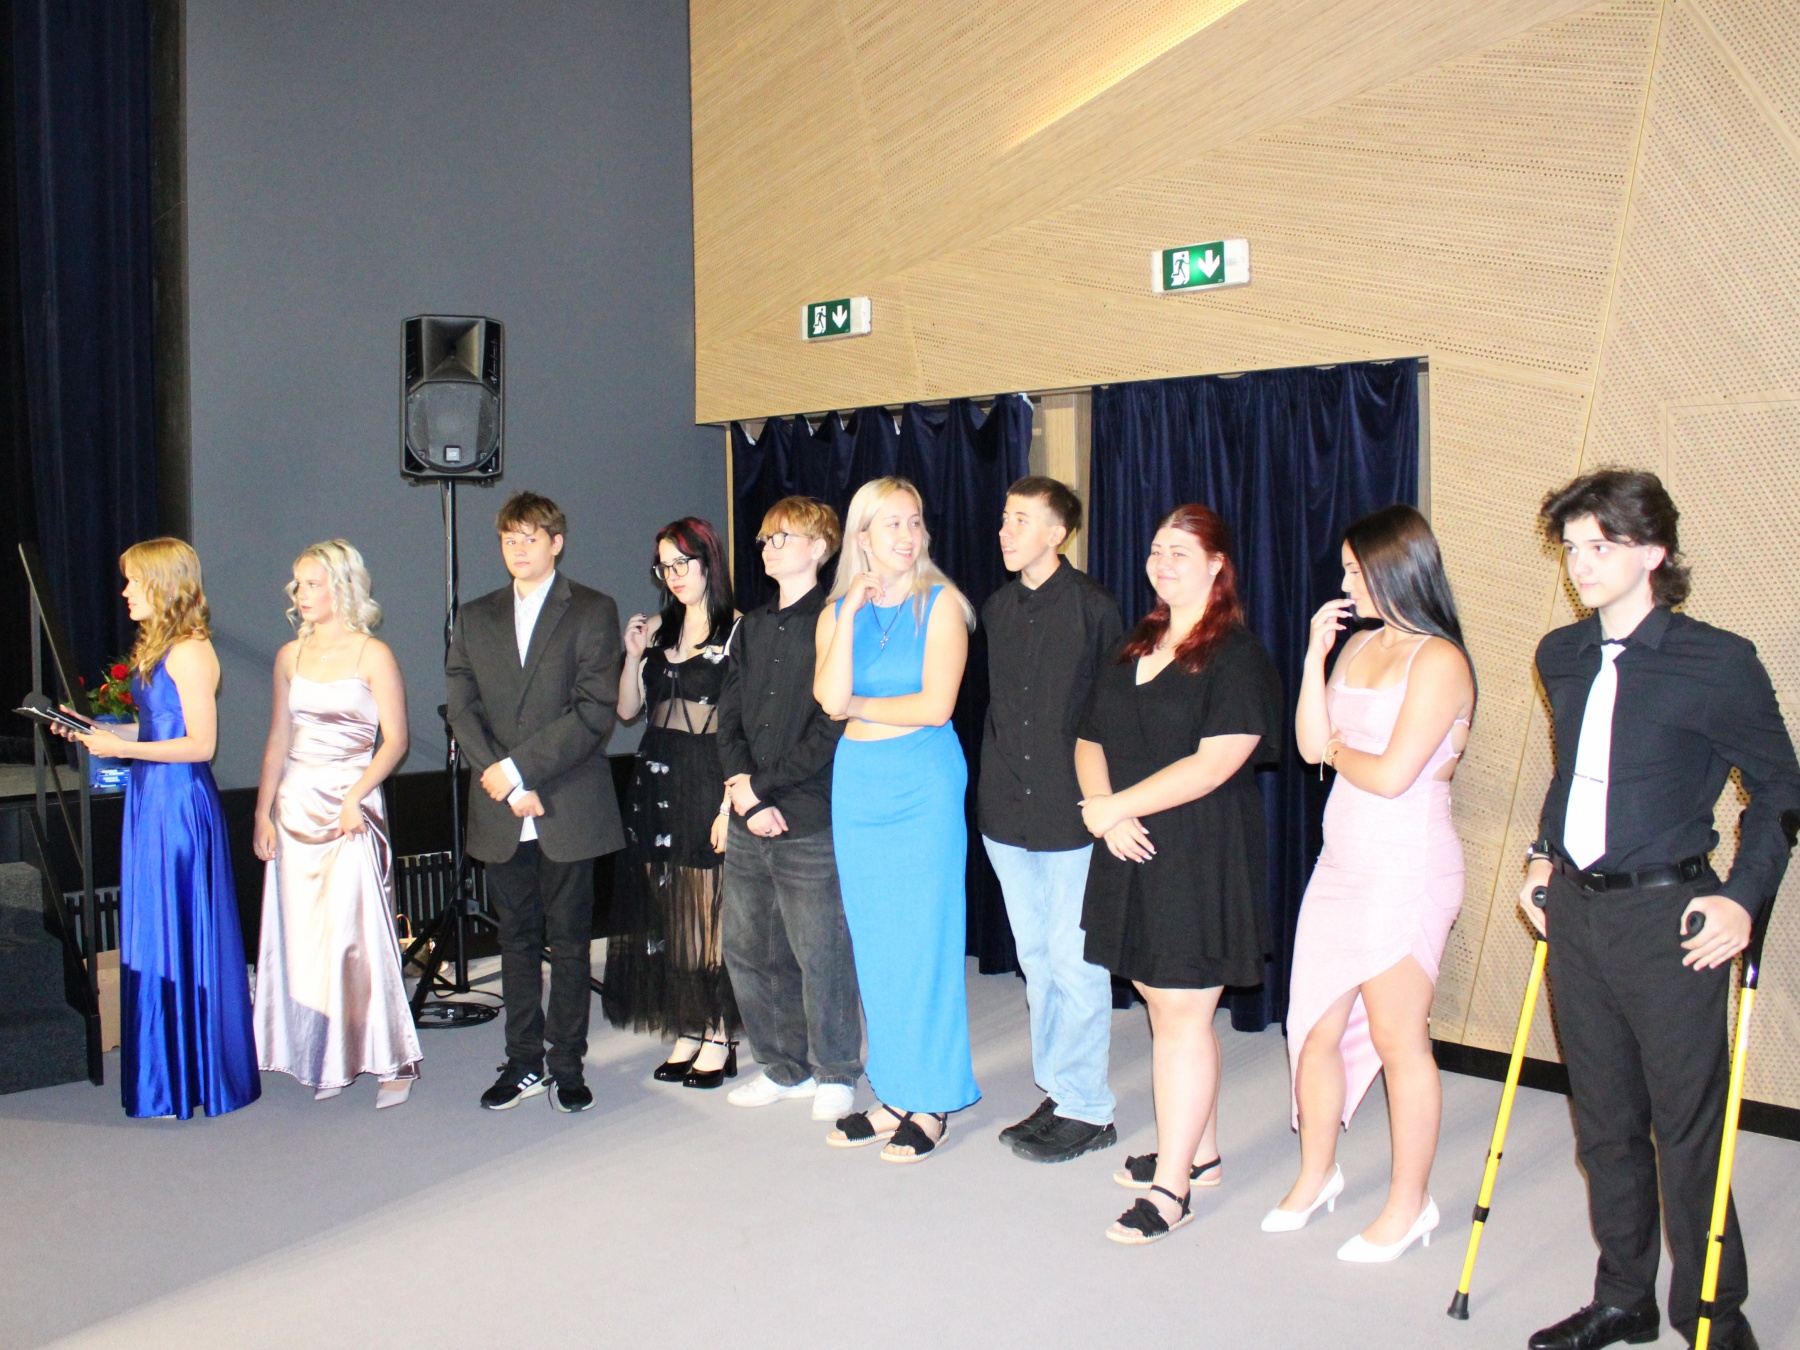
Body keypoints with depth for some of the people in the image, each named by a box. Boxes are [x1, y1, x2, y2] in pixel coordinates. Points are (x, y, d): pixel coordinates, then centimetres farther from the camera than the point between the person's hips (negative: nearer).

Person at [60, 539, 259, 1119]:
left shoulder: (189, 653, -15)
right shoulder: (157, 647, 13)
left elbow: (200, 744, -17)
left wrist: (122, 747, -15)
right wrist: (94, 728, 12)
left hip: (179, 801, -9)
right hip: (151, 798, 9)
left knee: (178, 936, 0)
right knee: (153, 938, 14)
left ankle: (190, 1081, 12)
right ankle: (164, 1074, 25)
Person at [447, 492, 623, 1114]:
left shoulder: (593, 612, 0)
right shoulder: (474, 618, 13)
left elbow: (595, 710, -10)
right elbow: (463, 711, 5)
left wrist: (519, 767, -15)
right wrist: (506, 786, -9)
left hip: (569, 809, -3)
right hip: (501, 815, 4)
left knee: (569, 940, 4)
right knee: (517, 939, 11)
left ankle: (568, 1064, 14)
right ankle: (524, 1062, 21)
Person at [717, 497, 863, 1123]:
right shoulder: (752, 628, 16)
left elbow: (831, 732, -12)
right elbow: (728, 719, 10)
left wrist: (762, 783, -10)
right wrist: (746, 798, -4)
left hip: (811, 825, -7)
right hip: (748, 822, 7)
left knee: (821, 955, 0)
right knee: (746, 949, 12)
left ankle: (835, 1073, 19)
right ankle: (786, 1067, 28)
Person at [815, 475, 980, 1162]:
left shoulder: (940, 604, -4)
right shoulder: (837, 610, 7)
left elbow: (936, 705, -15)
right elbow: (830, 699, -10)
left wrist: (855, 704, -6)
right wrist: (852, 610, -12)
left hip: (925, 783, -4)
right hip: (859, 784, 5)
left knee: (925, 941, 0)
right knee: (875, 946, 10)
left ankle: (932, 1100, 11)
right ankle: (894, 1093, 21)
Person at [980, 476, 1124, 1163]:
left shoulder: (1093, 606, -7)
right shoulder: (997, 608, 10)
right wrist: (996, 784, 11)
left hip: (1074, 815, -6)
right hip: (1009, 817, 6)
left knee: (1074, 963, -1)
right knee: (1037, 959, 13)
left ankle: (1086, 1109, 11)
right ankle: (1057, 1091, 25)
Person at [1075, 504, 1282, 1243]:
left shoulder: (1237, 657, -9)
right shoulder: (1135, 648, 14)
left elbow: (1214, 764, -19)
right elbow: (1091, 742, 13)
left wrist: (1113, 807, -16)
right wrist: (1108, 812, -7)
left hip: (1201, 858, -7)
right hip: (1132, 852, 7)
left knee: (1182, 1015, -3)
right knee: (1169, 1009, 14)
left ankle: (1171, 1185, 5)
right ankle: (1199, 1150, 29)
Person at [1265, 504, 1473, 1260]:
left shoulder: (1438, 661, -14)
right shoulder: (1360, 646, 10)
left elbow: (1390, 775, -20)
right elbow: (1311, 744, 5)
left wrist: (1337, 751, -1)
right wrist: (1315, 654, 0)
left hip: (1406, 866, -8)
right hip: (1343, 861, 8)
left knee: (1396, 1040, 4)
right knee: (1316, 1028, 13)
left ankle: (1409, 1204, 20)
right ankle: (1315, 1176, 32)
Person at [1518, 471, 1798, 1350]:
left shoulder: (1715, 664, -10)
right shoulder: (1560, 656, 7)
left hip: (1666, 917, -6)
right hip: (1575, 913, 6)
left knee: (1686, 1131, 3)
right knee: (1604, 1126, 15)